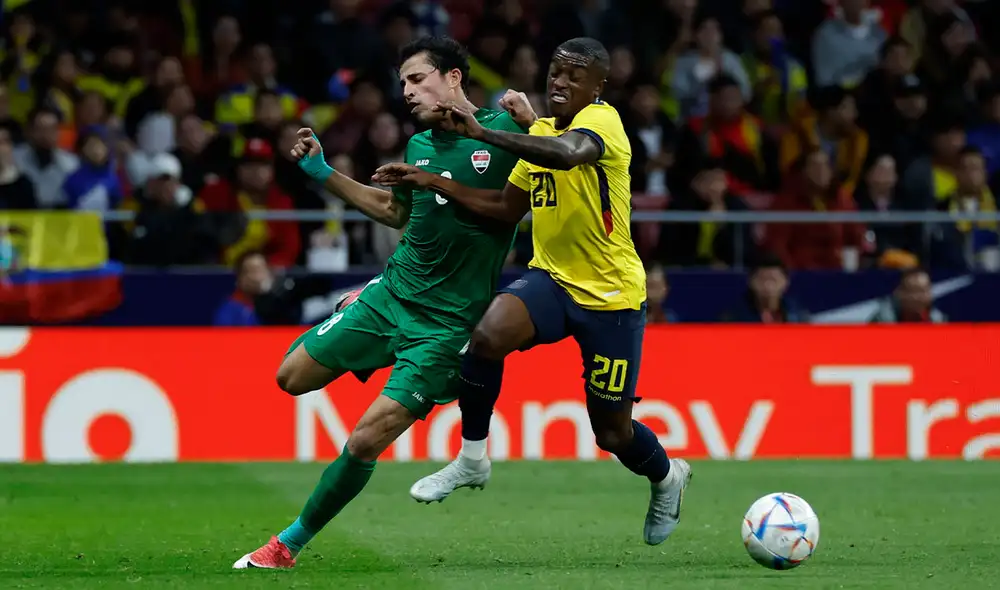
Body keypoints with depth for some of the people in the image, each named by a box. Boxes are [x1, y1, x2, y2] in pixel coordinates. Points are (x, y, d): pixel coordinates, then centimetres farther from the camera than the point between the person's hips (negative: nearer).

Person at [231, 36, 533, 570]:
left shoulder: (503, 134, -9)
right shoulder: (419, 146, 9)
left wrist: (532, 125, -25)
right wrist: (323, 173, 21)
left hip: (446, 320, -6)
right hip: (392, 290, 6)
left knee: (365, 442, -11)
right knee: (293, 376, 0)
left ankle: (291, 543, 4)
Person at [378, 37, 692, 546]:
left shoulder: (602, 120, -17)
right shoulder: (542, 132, 8)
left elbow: (569, 152, -41)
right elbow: (507, 207, 16)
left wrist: (484, 133, -44)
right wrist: (434, 182, 6)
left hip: (612, 294, -5)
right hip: (552, 278, 5)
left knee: (613, 433, 4)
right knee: (489, 334, -29)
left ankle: (666, 477, 40)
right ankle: (472, 459, -11)